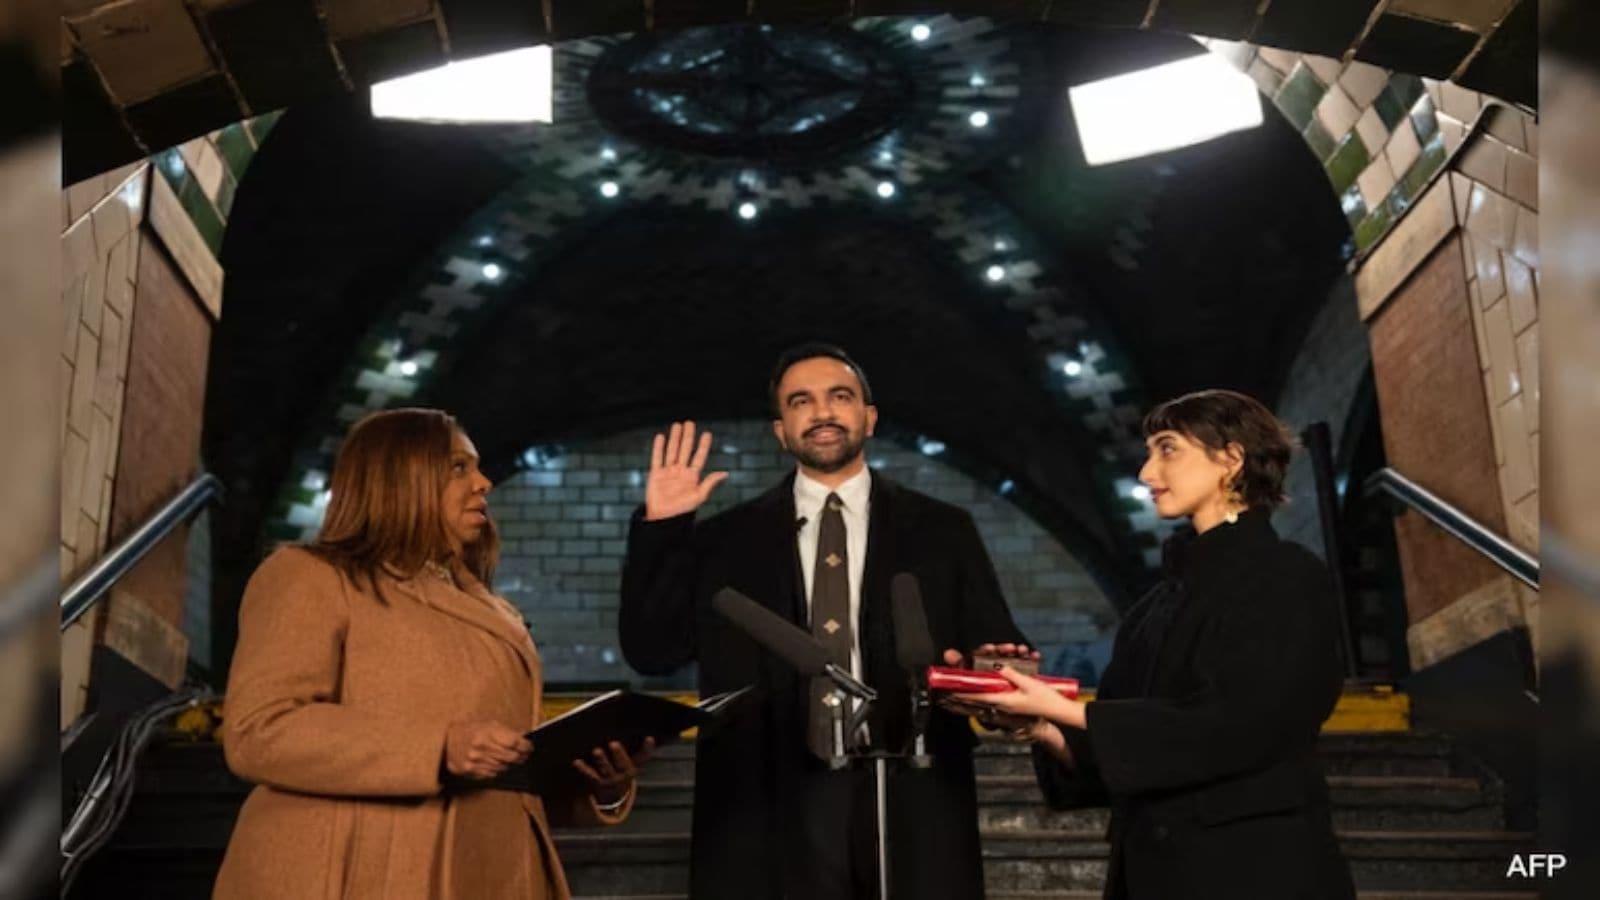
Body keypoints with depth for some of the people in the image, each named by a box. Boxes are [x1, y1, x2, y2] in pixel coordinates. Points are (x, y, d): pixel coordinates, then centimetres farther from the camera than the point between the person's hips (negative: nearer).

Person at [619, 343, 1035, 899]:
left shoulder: (943, 531, 9)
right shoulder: (726, 539, 9)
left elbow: (998, 652, 6)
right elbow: (651, 651, 3)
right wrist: (659, 527, -3)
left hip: (912, 808, 0)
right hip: (772, 812, 0)